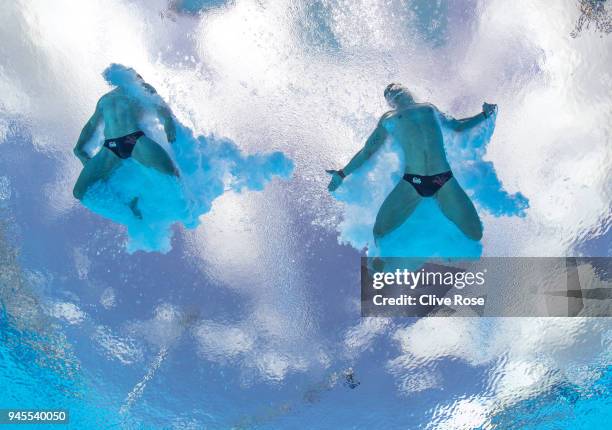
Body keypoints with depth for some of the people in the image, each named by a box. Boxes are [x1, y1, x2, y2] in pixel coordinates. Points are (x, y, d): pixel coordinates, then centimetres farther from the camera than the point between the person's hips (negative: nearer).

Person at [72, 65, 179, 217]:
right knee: (79, 192, -10)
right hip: (110, 148, 4)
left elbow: (161, 106, 11)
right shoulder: (104, 99, 34)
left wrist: (168, 120, -11)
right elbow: (91, 126, 34)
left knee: (171, 173, -27)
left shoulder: (142, 88, 24)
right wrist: (79, 148, 18)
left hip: (136, 140, -3)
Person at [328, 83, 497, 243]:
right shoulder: (388, 118, 22)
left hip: (445, 181, 2)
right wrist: (343, 174, 18)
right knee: (380, 232, -14)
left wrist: (484, 114, 33)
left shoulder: (430, 108, 28)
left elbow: (457, 126, 39)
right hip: (411, 182, -1)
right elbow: (368, 149, 23)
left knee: (475, 234, -9)